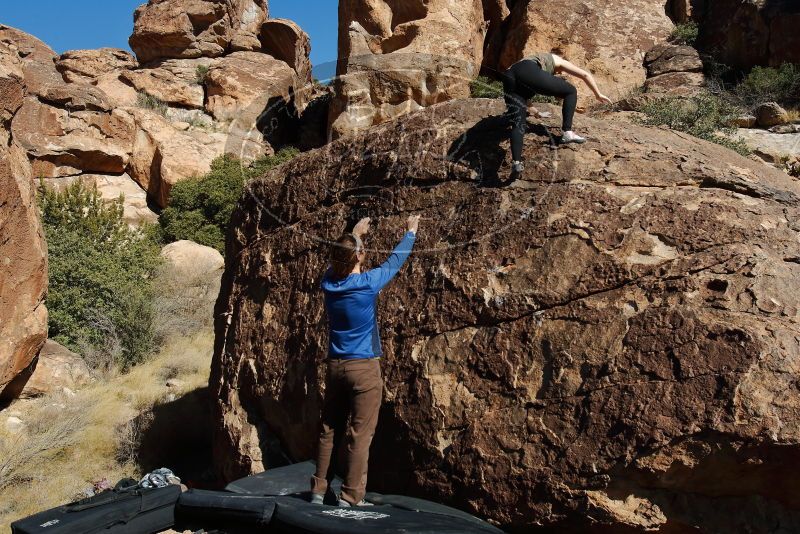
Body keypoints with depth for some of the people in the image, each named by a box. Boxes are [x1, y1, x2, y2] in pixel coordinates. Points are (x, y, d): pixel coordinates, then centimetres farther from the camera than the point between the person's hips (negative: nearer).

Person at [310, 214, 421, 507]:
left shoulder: (329, 282, 0)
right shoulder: (367, 283, -13)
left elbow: (338, 259, 22)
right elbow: (394, 261, 3)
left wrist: (354, 235, 36)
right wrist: (411, 232, 18)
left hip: (335, 366, 6)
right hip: (364, 368, -5)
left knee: (328, 431, 13)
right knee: (359, 436, 1)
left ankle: (318, 491, 20)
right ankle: (350, 498, 5)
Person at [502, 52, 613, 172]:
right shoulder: (558, 61, 30)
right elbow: (585, 75, 22)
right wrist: (598, 94, 33)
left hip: (509, 77, 6)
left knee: (518, 123, 6)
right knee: (571, 91, 10)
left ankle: (516, 162, -13)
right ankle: (567, 132, 1)